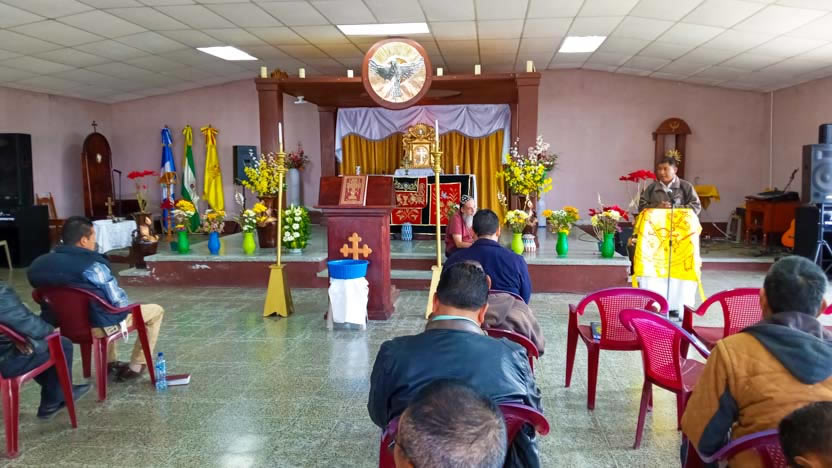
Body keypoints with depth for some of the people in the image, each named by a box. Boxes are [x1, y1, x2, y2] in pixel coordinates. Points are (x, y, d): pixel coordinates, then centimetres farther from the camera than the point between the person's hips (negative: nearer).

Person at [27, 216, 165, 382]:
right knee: (156, 311, 10)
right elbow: (119, 302, -17)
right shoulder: (92, 266, -24)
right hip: (98, 326, -8)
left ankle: (110, 362, 41)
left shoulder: (41, 263, -1)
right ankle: (135, 367, 15)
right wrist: (127, 305, 6)